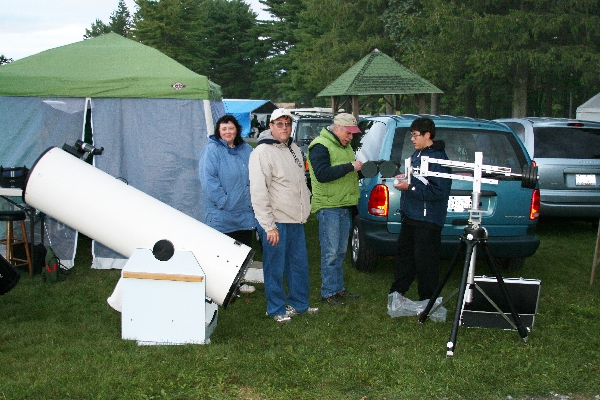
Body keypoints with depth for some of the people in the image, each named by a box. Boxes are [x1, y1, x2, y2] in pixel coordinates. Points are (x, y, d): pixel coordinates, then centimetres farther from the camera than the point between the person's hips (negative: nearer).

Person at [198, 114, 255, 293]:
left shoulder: (246, 150, 10)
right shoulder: (212, 151, -9)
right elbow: (208, 180, -16)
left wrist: (253, 199, 4)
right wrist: (223, 201, -19)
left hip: (245, 212, 6)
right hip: (221, 216, -6)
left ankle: (239, 282, 31)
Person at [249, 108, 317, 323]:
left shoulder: (294, 149, 12)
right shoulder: (262, 152, -14)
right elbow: (258, 193, -18)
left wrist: (305, 208, 17)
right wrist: (269, 226, -20)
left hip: (296, 220, 8)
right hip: (276, 222, -8)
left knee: (300, 264, 16)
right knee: (275, 268, 3)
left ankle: (299, 303, 31)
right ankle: (277, 309, 17)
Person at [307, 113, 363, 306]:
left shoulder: (345, 146, 18)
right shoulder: (320, 146, -12)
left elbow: (350, 173, 25)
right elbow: (322, 174, -25)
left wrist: (362, 169, 2)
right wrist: (350, 167, -23)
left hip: (344, 206, 9)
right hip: (328, 206, -9)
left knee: (340, 251, 14)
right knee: (330, 252, -5)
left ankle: (338, 288, 24)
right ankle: (328, 292, 3)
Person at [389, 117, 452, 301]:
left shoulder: (438, 158, -18)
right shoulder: (417, 154, 12)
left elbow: (439, 191, -25)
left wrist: (410, 187, -23)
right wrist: (405, 177, 5)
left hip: (427, 220, -10)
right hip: (411, 215, 10)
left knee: (425, 261, -2)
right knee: (404, 253, 19)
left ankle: (427, 300, 11)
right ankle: (397, 292, 33)